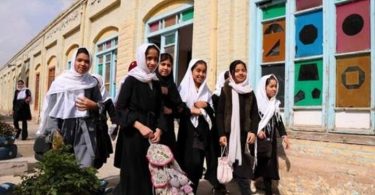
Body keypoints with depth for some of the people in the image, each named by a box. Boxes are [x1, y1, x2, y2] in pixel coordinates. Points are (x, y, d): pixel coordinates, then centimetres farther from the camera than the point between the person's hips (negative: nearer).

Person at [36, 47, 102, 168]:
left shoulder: (92, 83, 7)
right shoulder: (60, 81, 2)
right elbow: (51, 108, 3)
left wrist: (93, 105, -9)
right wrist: (53, 132, -2)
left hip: (85, 129, 1)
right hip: (63, 127, 0)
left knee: (86, 167, -6)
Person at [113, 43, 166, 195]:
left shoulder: (156, 83, 11)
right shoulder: (131, 80, -6)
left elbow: (159, 110, 11)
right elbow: (120, 108, -11)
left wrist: (159, 130, -6)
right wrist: (140, 126, -20)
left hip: (151, 134, 5)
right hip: (133, 134, -5)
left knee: (149, 174, 8)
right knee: (133, 175, 1)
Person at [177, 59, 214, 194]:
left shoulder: (207, 92, 15)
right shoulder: (184, 88, 2)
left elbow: (212, 112, 11)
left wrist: (205, 106, -6)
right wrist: (192, 109, -12)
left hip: (202, 132, 4)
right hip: (187, 131, -4)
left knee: (198, 164, 3)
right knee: (189, 163, -7)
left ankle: (192, 190, 16)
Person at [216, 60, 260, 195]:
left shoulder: (250, 92, 12)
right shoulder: (226, 90, 2)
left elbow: (255, 114, 11)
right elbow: (219, 114, -2)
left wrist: (253, 131, -5)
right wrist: (221, 134, -10)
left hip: (244, 135, 3)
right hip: (229, 134, -2)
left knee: (243, 171, 2)